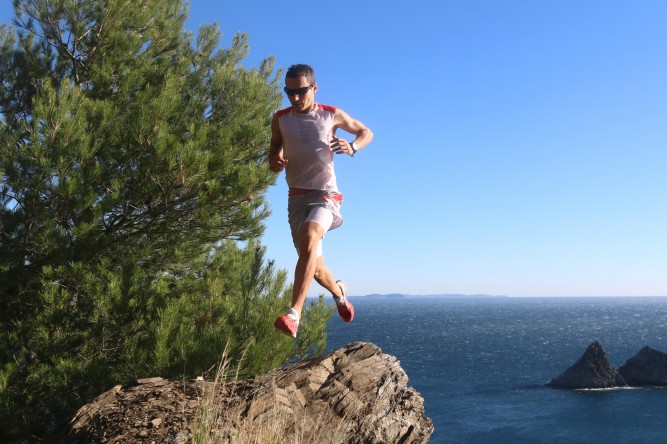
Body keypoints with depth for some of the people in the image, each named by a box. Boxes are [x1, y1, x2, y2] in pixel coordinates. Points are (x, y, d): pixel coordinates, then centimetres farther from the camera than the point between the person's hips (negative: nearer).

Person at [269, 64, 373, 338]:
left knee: (309, 238, -34)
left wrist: (353, 147, -10)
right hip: (296, 196, 4)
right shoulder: (280, 120, 5)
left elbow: (366, 132, 13)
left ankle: (294, 314, -40)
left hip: (325, 194, -4)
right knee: (313, 267, 10)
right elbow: (274, 149, 18)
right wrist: (275, 162, -8)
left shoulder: (332, 115, 0)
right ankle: (338, 291, 45)